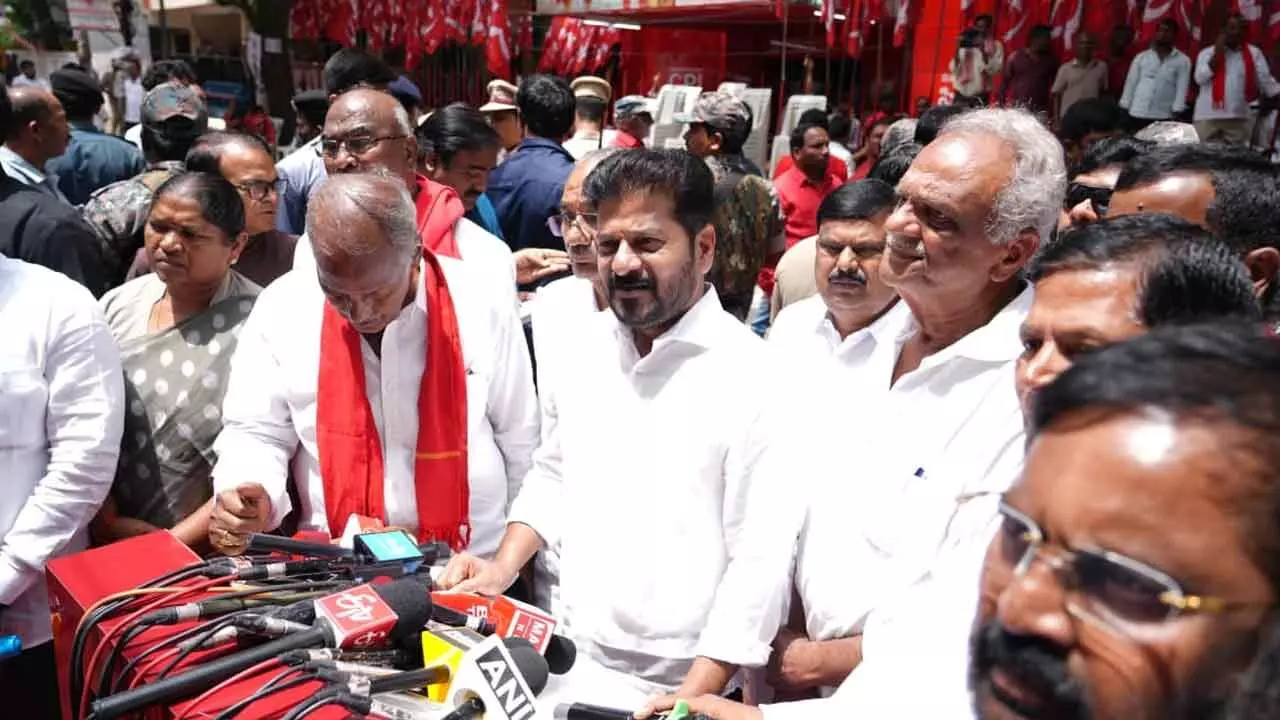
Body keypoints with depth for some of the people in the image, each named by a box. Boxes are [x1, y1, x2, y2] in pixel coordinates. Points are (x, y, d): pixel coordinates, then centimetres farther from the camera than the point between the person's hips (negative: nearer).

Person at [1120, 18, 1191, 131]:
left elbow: (1182, 89, -1)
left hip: (1164, 117, -1)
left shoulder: (1183, 60, 5)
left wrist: (1176, 112, -11)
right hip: (1138, 114, 2)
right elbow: (1130, 83, 9)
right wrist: (1124, 109, 3)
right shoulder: (1141, 57, 9)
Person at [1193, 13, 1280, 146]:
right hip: (1207, 116, -2)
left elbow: (1265, 80, 4)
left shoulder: (1253, 53, 8)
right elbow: (1200, 79, -10)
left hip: (1240, 118, 2)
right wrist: (1217, 54, -10)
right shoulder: (1207, 53, 4)